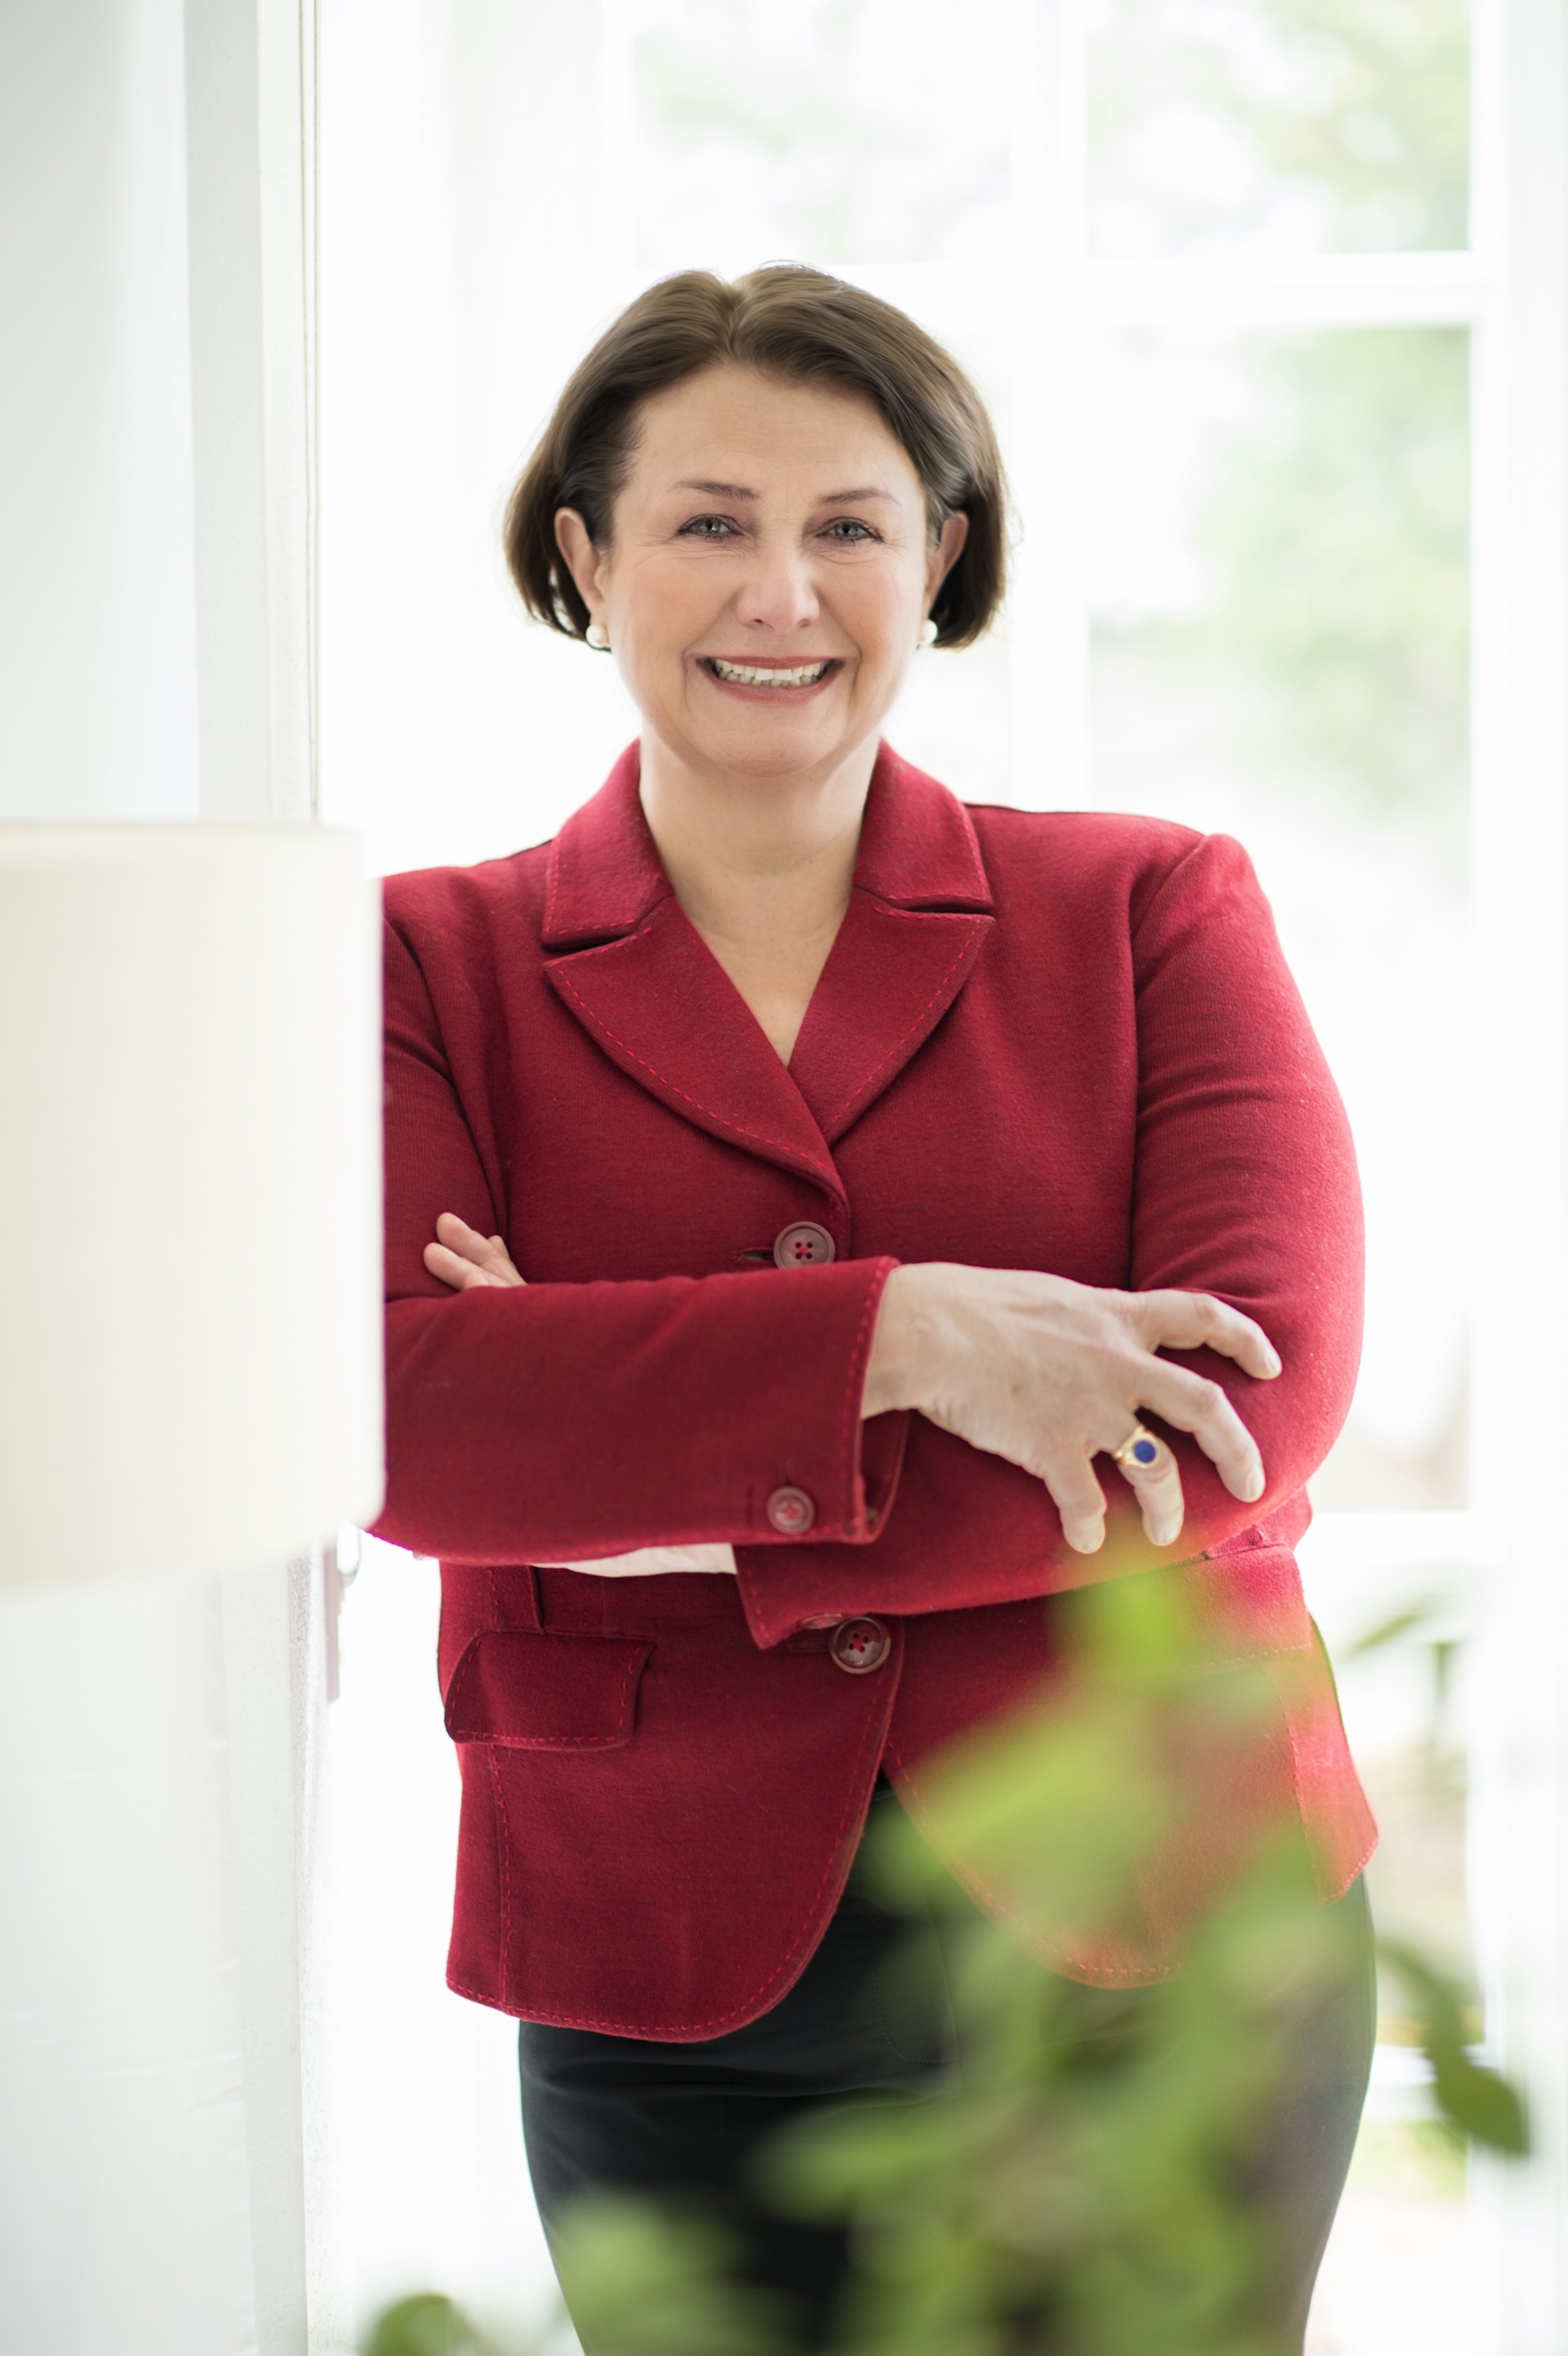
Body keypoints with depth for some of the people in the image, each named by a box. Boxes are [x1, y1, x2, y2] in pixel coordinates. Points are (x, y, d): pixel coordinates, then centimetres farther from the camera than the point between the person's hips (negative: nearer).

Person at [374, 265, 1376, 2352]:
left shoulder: (1156, 911, 2)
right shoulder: (427, 967, 2)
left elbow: (1262, 1407, -11)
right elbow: (380, 1403, -15)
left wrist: (670, 1496, -14)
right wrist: (901, 1333, -23)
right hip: (674, 1984, 0)